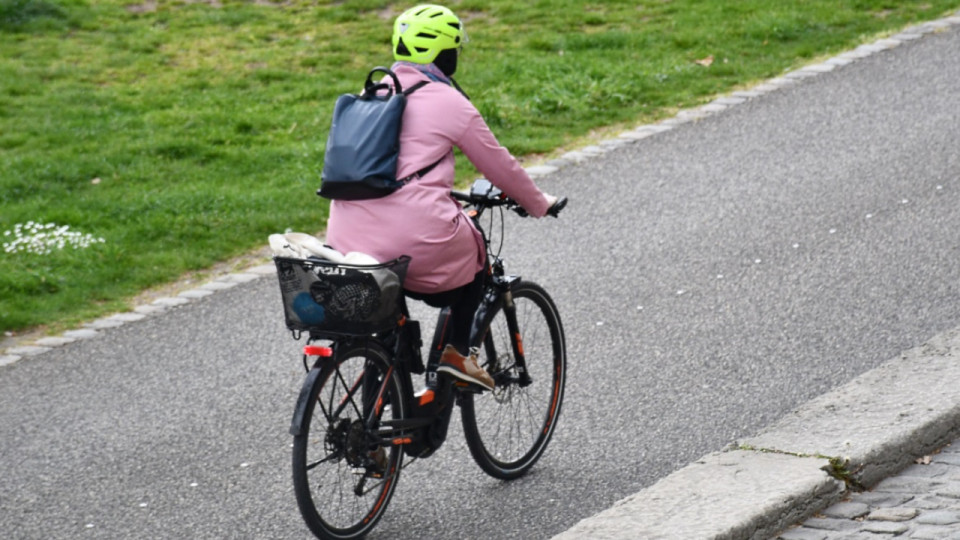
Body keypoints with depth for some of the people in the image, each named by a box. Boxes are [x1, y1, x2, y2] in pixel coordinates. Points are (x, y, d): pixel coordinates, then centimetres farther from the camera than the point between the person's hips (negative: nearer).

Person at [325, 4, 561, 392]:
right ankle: (457, 353, 19)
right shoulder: (450, 103, -1)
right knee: (473, 254, 24)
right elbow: (500, 167, 9)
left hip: (346, 239, 6)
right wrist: (539, 204, 27)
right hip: (413, 236, -5)